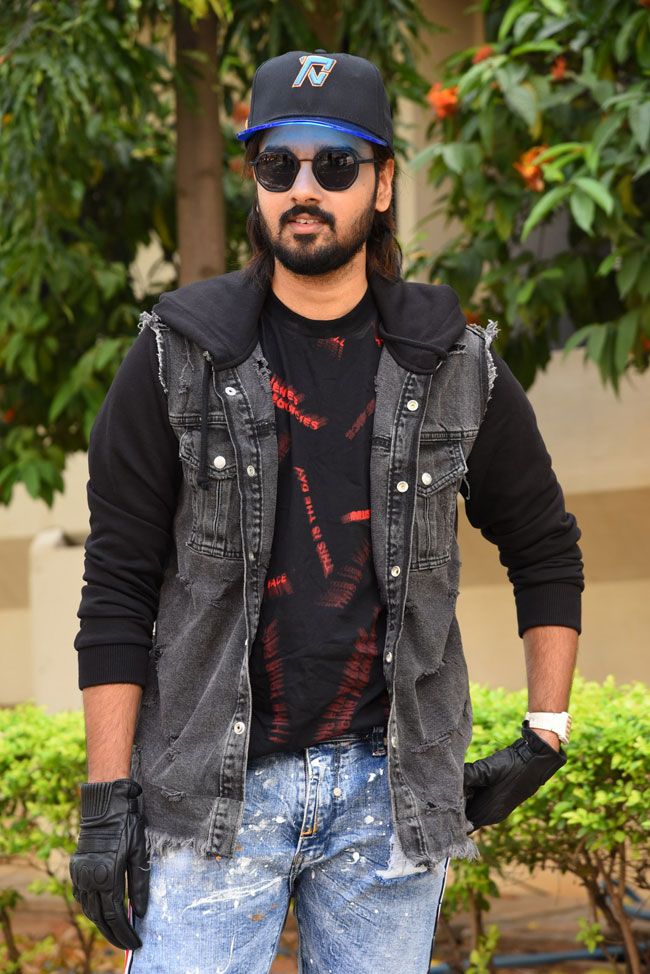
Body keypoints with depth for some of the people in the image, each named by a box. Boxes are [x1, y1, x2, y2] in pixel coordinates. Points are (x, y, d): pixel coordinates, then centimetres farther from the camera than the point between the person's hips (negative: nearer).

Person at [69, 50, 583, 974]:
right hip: (215, 791, -2)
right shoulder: (178, 358, -1)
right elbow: (118, 583, -1)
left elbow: (545, 548, 16)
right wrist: (107, 797, -6)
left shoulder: (454, 367, 4)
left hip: (391, 791, 2)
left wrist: (545, 736, 10)